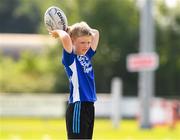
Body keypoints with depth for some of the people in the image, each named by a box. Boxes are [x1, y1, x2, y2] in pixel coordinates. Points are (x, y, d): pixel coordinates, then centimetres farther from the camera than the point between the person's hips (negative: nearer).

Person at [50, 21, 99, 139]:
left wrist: (73, 30, 13)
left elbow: (95, 33, 20)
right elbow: (66, 38, -28)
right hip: (77, 108, -8)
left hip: (89, 107, 8)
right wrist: (58, 32, -7)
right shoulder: (70, 58, -9)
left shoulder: (87, 56, 12)